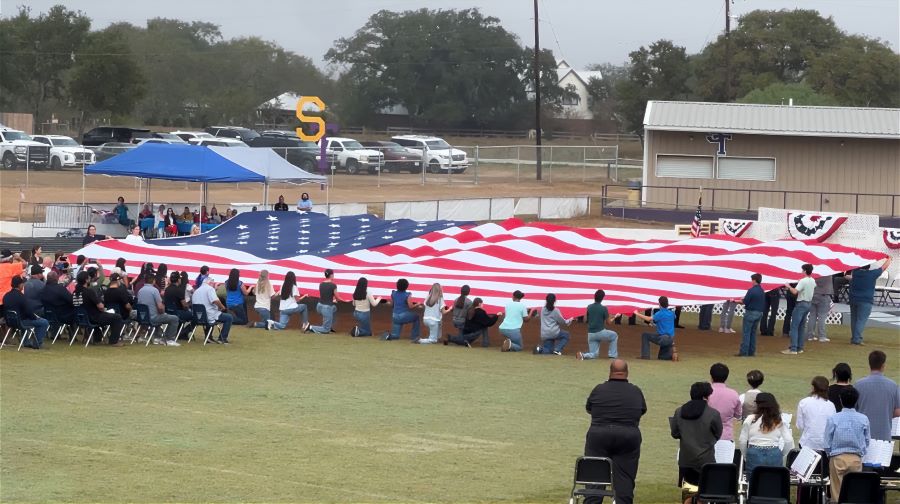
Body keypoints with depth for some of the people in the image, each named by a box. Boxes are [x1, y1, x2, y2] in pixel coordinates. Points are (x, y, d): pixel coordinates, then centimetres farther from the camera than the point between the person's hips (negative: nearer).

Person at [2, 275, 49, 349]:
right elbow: (28, 312, -20)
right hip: (21, 322, -8)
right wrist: (35, 317, 3)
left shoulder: (6, 296, 1)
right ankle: (36, 344, 4)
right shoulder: (20, 296, -22)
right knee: (44, 323, 0)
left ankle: (27, 342, 35)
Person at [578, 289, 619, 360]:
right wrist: (614, 318, 20)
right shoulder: (604, 308, -8)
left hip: (591, 334, 4)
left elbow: (585, 319, 15)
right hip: (600, 332, -4)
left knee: (593, 354, 10)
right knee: (614, 336, 26)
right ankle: (612, 355, 19)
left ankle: (583, 355, -22)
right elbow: (609, 322, 0)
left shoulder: (589, 307, 4)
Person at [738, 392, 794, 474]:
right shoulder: (780, 422, 3)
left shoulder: (750, 420, 0)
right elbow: (789, 442, 0)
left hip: (754, 455, -1)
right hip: (774, 455, 1)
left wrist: (745, 456, 19)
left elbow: (743, 441, 5)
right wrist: (782, 455, 14)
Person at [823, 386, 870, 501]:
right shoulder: (863, 419, -4)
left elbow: (827, 443, -4)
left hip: (837, 458, -1)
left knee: (837, 493, 3)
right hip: (856, 459, 1)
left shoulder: (833, 419, -8)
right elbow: (867, 441, 6)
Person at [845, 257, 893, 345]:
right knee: (861, 320, -8)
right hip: (866, 301, -5)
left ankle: (854, 338, 19)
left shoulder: (855, 272, 3)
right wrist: (889, 259, 25)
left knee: (854, 319, 14)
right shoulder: (873, 274, -7)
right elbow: (884, 267, 7)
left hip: (853, 299, 5)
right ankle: (856, 338, -17)